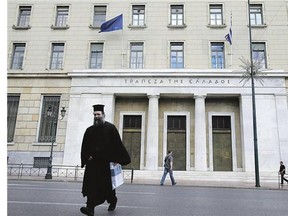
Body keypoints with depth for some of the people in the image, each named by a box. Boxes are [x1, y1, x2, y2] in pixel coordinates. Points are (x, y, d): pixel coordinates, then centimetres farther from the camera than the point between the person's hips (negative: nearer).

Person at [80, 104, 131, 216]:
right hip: (93, 161, 4)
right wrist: (87, 157, -6)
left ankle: (113, 200, 22)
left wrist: (117, 159, -8)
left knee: (106, 184, 2)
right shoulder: (89, 130, 11)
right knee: (91, 184, -3)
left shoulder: (110, 128, -1)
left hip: (106, 161, -3)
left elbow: (117, 144, -5)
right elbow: (85, 146, 9)